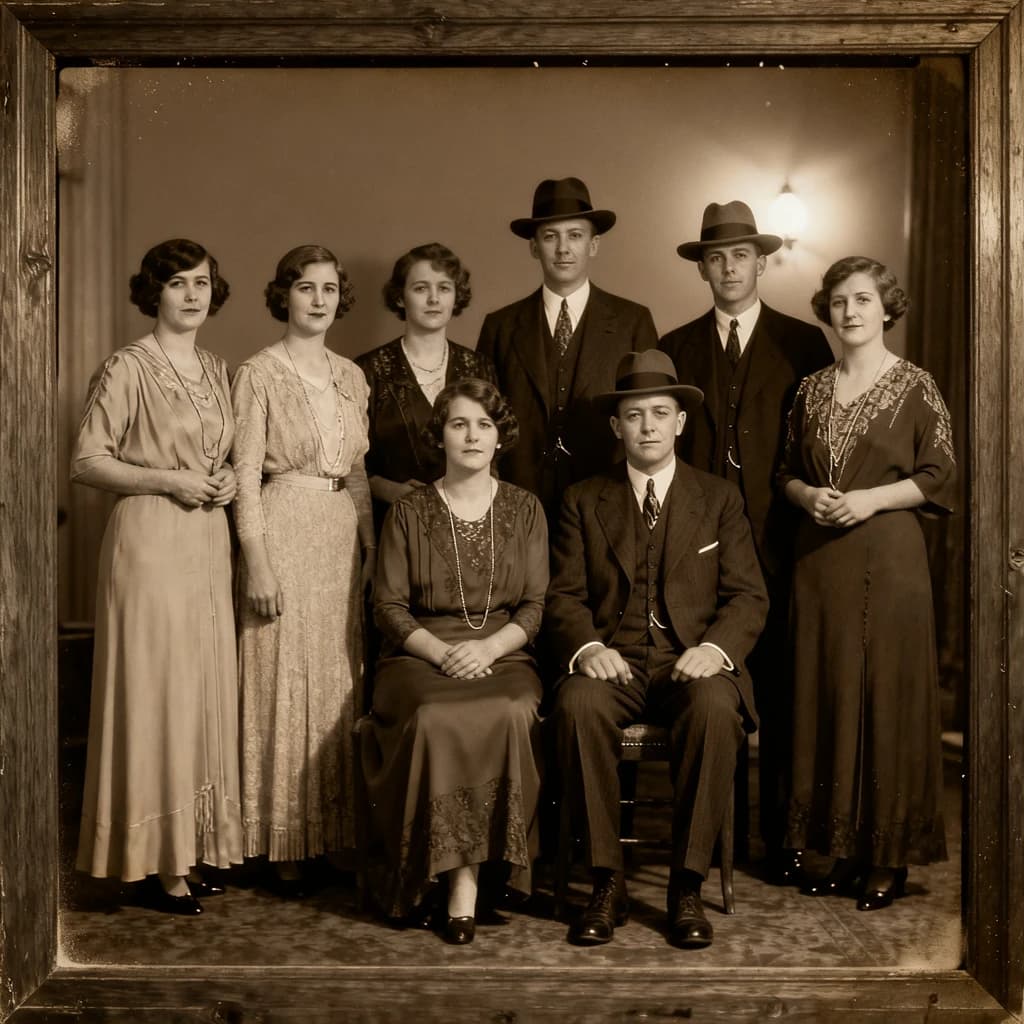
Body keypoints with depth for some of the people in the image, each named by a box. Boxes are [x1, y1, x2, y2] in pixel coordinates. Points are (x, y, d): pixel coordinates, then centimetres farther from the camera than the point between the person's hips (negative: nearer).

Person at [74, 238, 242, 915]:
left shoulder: (218, 370, 13)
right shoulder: (128, 369, -6)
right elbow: (86, 462, -8)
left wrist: (230, 479, 2)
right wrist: (169, 481, -16)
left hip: (209, 540, 7)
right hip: (151, 537, -6)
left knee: (206, 689, 9)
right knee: (155, 690, -4)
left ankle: (196, 846, 20)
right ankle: (158, 863, 6)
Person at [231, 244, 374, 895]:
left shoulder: (352, 376, 13)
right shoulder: (259, 375, -3)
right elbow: (246, 475, -7)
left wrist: (370, 545, 7)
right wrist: (257, 561, -14)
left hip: (344, 536, 5)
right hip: (284, 531, -5)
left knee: (339, 681, 8)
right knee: (284, 681, -1)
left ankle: (337, 828, 19)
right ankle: (283, 844, 9)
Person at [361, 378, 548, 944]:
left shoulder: (525, 509, 11)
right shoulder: (408, 511, 8)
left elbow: (536, 604, 7)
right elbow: (389, 605, 4)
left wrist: (488, 646, -13)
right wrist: (441, 652, -13)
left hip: (503, 655, 1)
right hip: (420, 657, 0)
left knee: (510, 714, -34)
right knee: (436, 718, -35)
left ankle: (463, 874, -22)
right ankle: (461, 877, -20)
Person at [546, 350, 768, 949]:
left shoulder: (720, 499, 13)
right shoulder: (584, 500, 14)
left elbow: (748, 596, 5)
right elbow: (564, 595, 5)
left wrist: (716, 647, -16)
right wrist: (587, 646, -17)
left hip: (693, 660, 0)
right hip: (613, 660, 1)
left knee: (716, 707, -35)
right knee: (577, 704, -33)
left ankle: (688, 887, -22)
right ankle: (607, 883, -21)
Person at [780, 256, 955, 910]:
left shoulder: (915, 386, -1)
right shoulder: (812, 389, 12)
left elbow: (939, 478, -3)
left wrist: (870, 499, -14)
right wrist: (809, 496, -4)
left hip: (888, 558, -4)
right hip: (819, 558, 4)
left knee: (887, 701, -1)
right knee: (826, 700, 5)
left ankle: (889, 858, 10)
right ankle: (844, 852, 16)